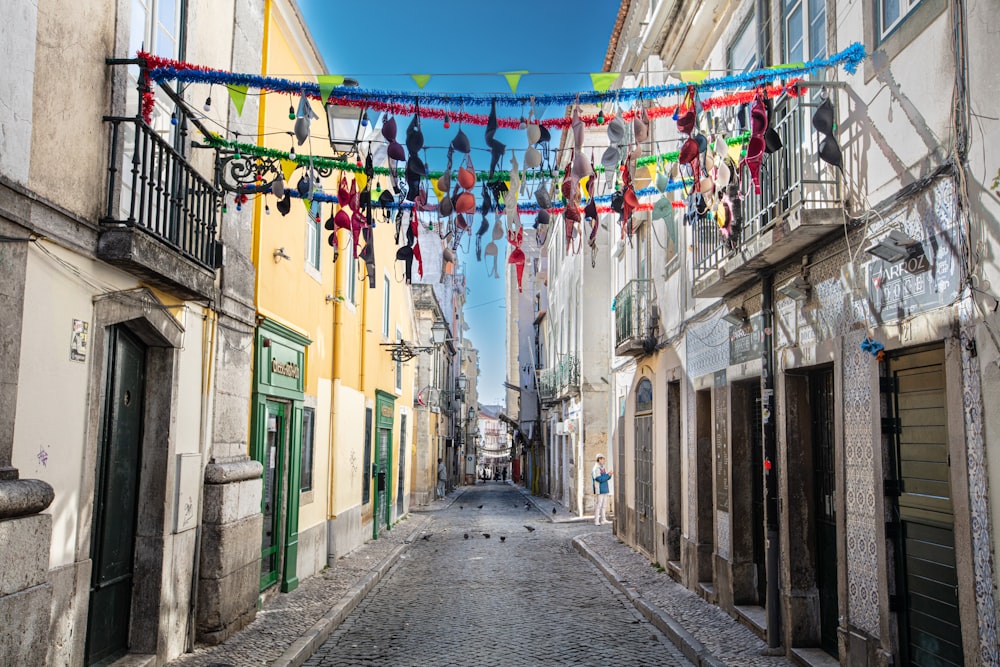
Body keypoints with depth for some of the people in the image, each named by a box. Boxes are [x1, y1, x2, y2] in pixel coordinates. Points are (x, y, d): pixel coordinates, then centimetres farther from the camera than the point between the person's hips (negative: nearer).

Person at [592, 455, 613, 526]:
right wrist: (608, 474, -18)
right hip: (599, 490, -9)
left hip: (604, 490, 9)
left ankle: (603, 520, 18)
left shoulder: (603, 468, 14)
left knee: (604, 505, 12)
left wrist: (610, 474, -5)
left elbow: (607, 478, 15)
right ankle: (596, 521, -7)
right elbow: (600, 479, -22)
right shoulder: (596, 469, -14)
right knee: (598, 505, -9)